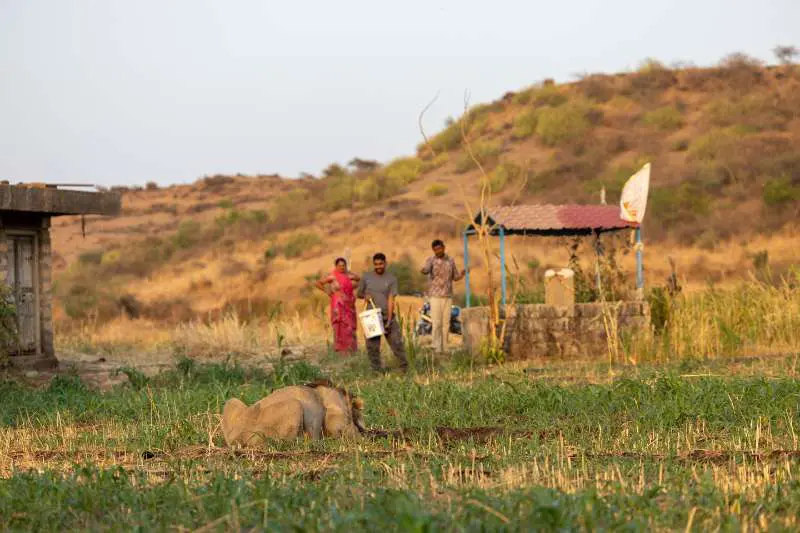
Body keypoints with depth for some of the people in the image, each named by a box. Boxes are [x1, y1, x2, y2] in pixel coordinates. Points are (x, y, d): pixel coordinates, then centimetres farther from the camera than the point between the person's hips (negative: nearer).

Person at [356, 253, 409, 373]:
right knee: (372, 346, 2)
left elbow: (391, 300, -6)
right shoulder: (366, 277, 5)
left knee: (397, 342, -4)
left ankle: (405, 368, 5)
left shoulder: (391, 279, 0)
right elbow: (359, 293, 16)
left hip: (387, 316, -1)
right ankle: (377, 370, 9)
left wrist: (389, 319, -14)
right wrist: (364, 296, -9)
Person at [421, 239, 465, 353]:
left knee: (446, 323, 4)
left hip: (447, 296, 4)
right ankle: (437, 349, -6)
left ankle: (444, 348, 11)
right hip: (435, 296, -4)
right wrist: (423, 270, -56)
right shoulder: (430, 260, -7)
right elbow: (426, 270, -30)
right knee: (437, 323, -9)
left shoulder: (450, 260, 7)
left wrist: (462, 274, -11)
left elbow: (455, 277, 12)